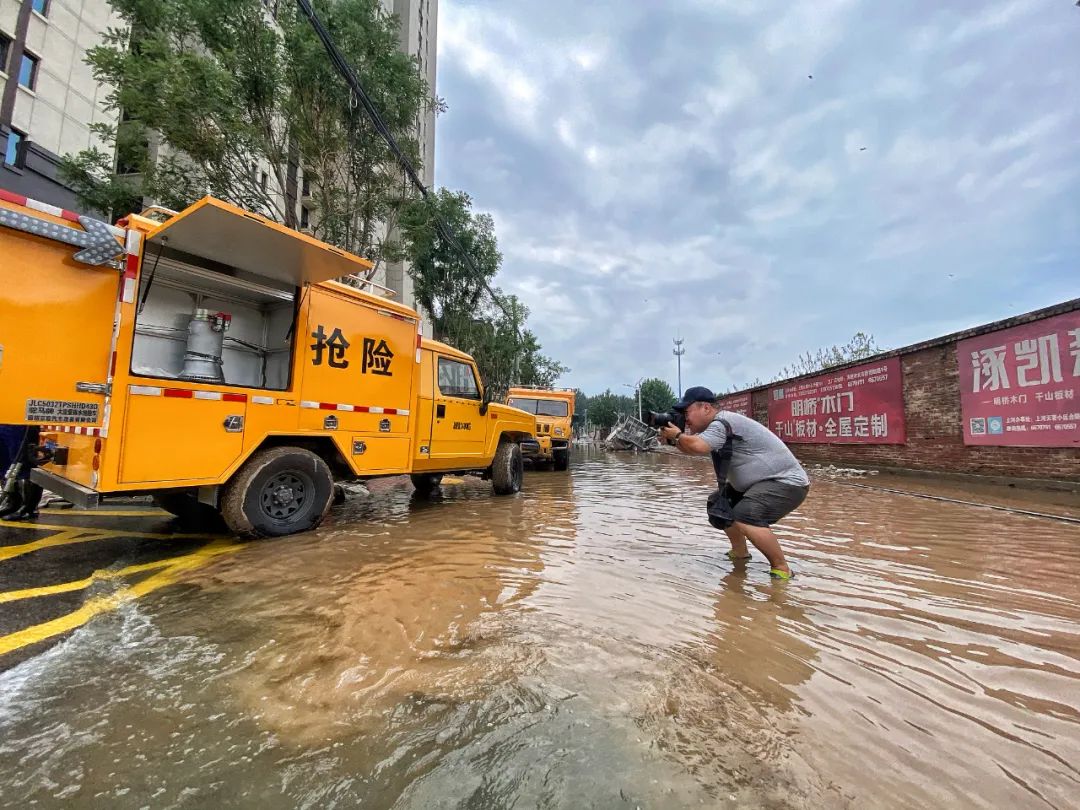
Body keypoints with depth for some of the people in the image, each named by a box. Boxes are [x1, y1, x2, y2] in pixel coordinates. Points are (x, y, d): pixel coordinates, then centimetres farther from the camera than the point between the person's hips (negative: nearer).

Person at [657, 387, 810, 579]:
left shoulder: (723, 422, -23)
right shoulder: (717, 425, 8)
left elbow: (698, 447, -38)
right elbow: (693, 448, 11)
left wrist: (677, 436, -19)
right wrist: (673, 440, -7)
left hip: (787, 482, -10)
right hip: (759, 482, 10)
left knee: (744, 516, -30)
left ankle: (782, 568, -11)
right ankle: (740, 551, 28)